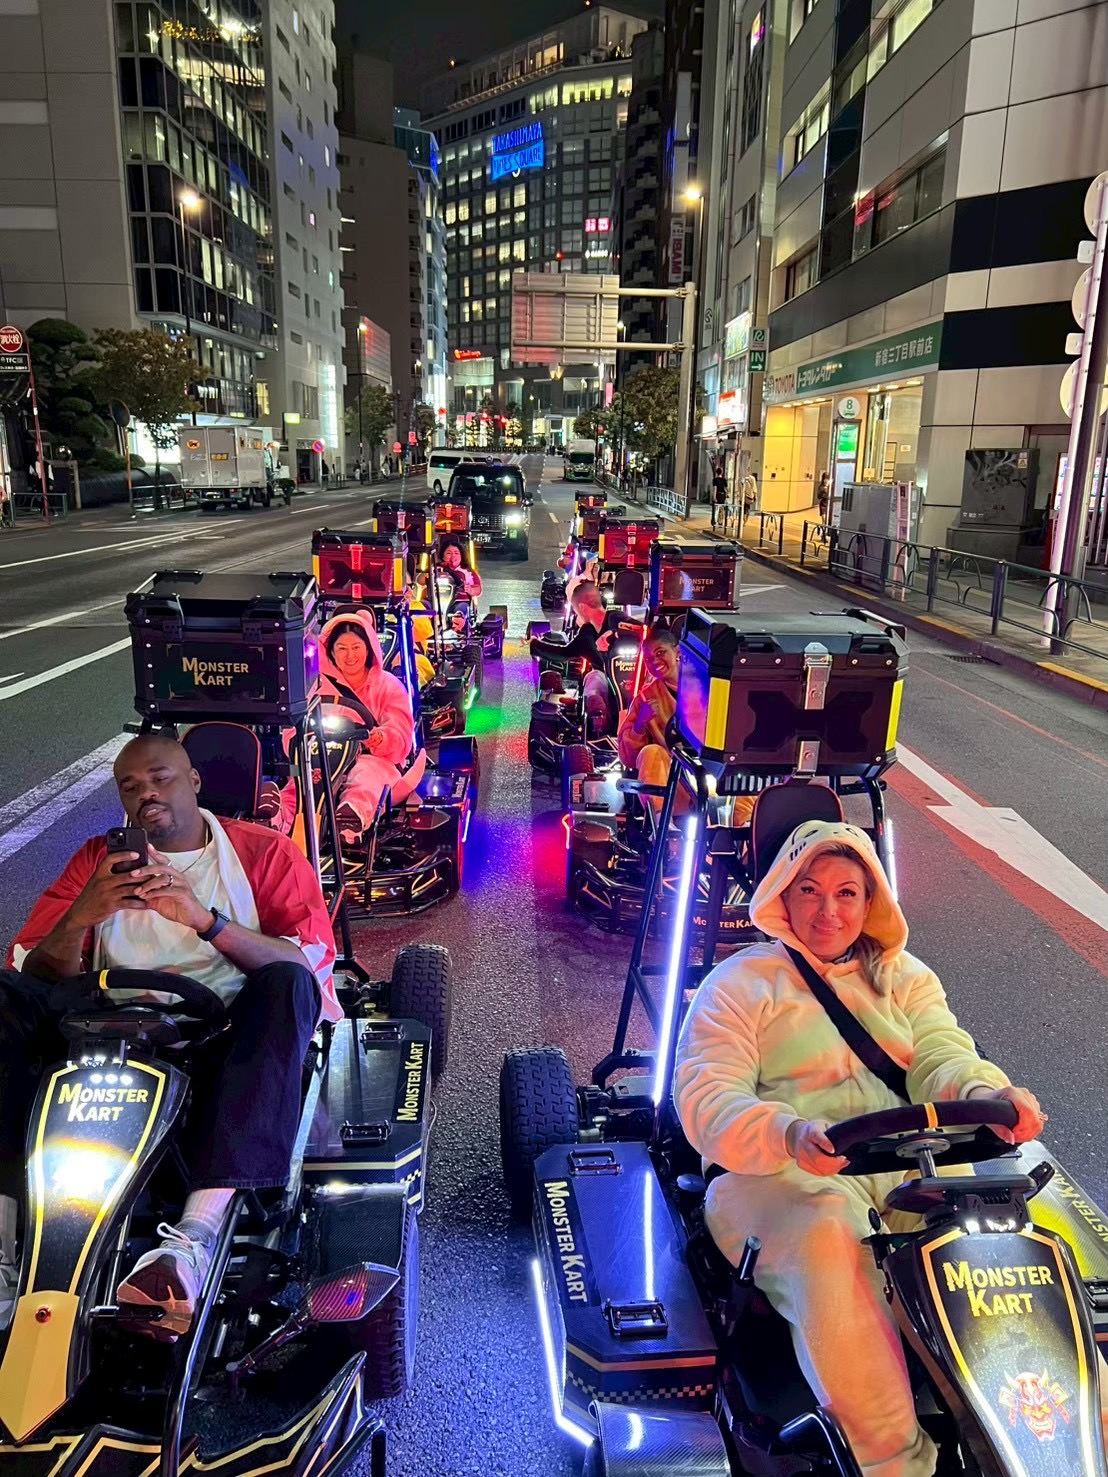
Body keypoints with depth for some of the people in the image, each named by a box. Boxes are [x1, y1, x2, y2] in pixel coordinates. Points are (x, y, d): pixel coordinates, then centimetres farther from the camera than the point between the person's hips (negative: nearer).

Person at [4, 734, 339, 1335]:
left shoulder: (265, 854, 7)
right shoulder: (99, 858, 15)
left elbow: (307, 967, -8)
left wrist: (205, 920, -21)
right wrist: (82, 915, -16)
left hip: (227, 1043, -2)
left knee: (286, 985, -33)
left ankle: (195, 1238, -43)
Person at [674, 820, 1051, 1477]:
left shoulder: (904, 975, 22)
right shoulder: (741, 981, 8)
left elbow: (945, 1060, 6)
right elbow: (707, 1100, -5)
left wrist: (994, 1095, -19)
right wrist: (791, 1136, -26)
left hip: (914, 1165, 4)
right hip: (789, 1174, -3)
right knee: (828, 1249, -35)